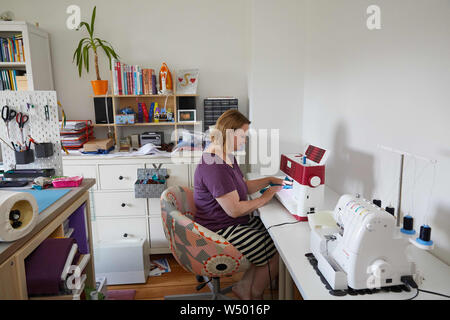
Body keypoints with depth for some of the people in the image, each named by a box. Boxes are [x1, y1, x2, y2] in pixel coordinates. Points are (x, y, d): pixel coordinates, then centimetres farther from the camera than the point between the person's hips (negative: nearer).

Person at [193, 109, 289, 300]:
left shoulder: (227, 157, 9)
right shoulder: (214, 166, -26)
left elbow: (243, 187, 19)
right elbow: (234, 209, -25)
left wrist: (269, 180, 8)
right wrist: (263, 199, -11)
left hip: (232, 224, 11)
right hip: (220, 232, -10)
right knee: (277, 252, -7)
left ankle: (244, 286, 11)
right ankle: (253, 294, 18)